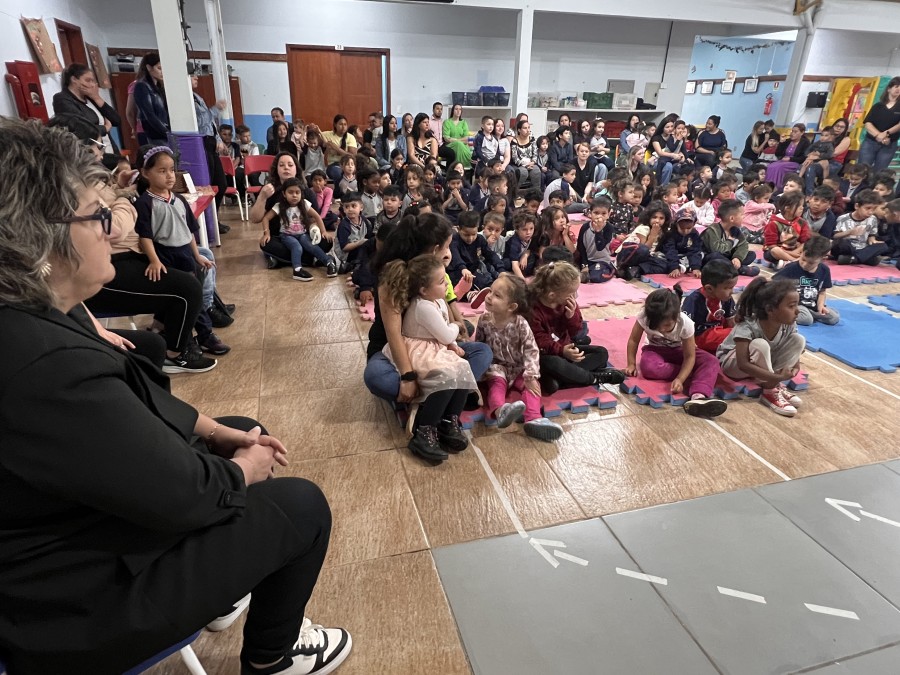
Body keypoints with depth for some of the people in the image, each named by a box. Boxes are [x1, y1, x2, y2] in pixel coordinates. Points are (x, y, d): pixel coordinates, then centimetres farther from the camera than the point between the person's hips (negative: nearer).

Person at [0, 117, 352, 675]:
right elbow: (188, 495, -28)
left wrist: (223, 433, 1)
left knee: (248, 429, 19)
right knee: (303, 506, -2)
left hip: (93, 504, 9)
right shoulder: (46, 367, -37)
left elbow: (136, 400, 6)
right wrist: (245, 470, -9)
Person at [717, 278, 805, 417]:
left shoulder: (789, 325, -17)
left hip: (762, 362, 6)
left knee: (798, 339, -14)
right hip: (731, 362, -6)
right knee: (760, 345, -37)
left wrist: (795, 365, -22)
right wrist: (778, 377, -42)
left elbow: (794, 348, -1)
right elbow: (743, 365, -38)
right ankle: (770, 392, -22)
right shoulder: (747, 327, -34)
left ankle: (774, 385, -12)